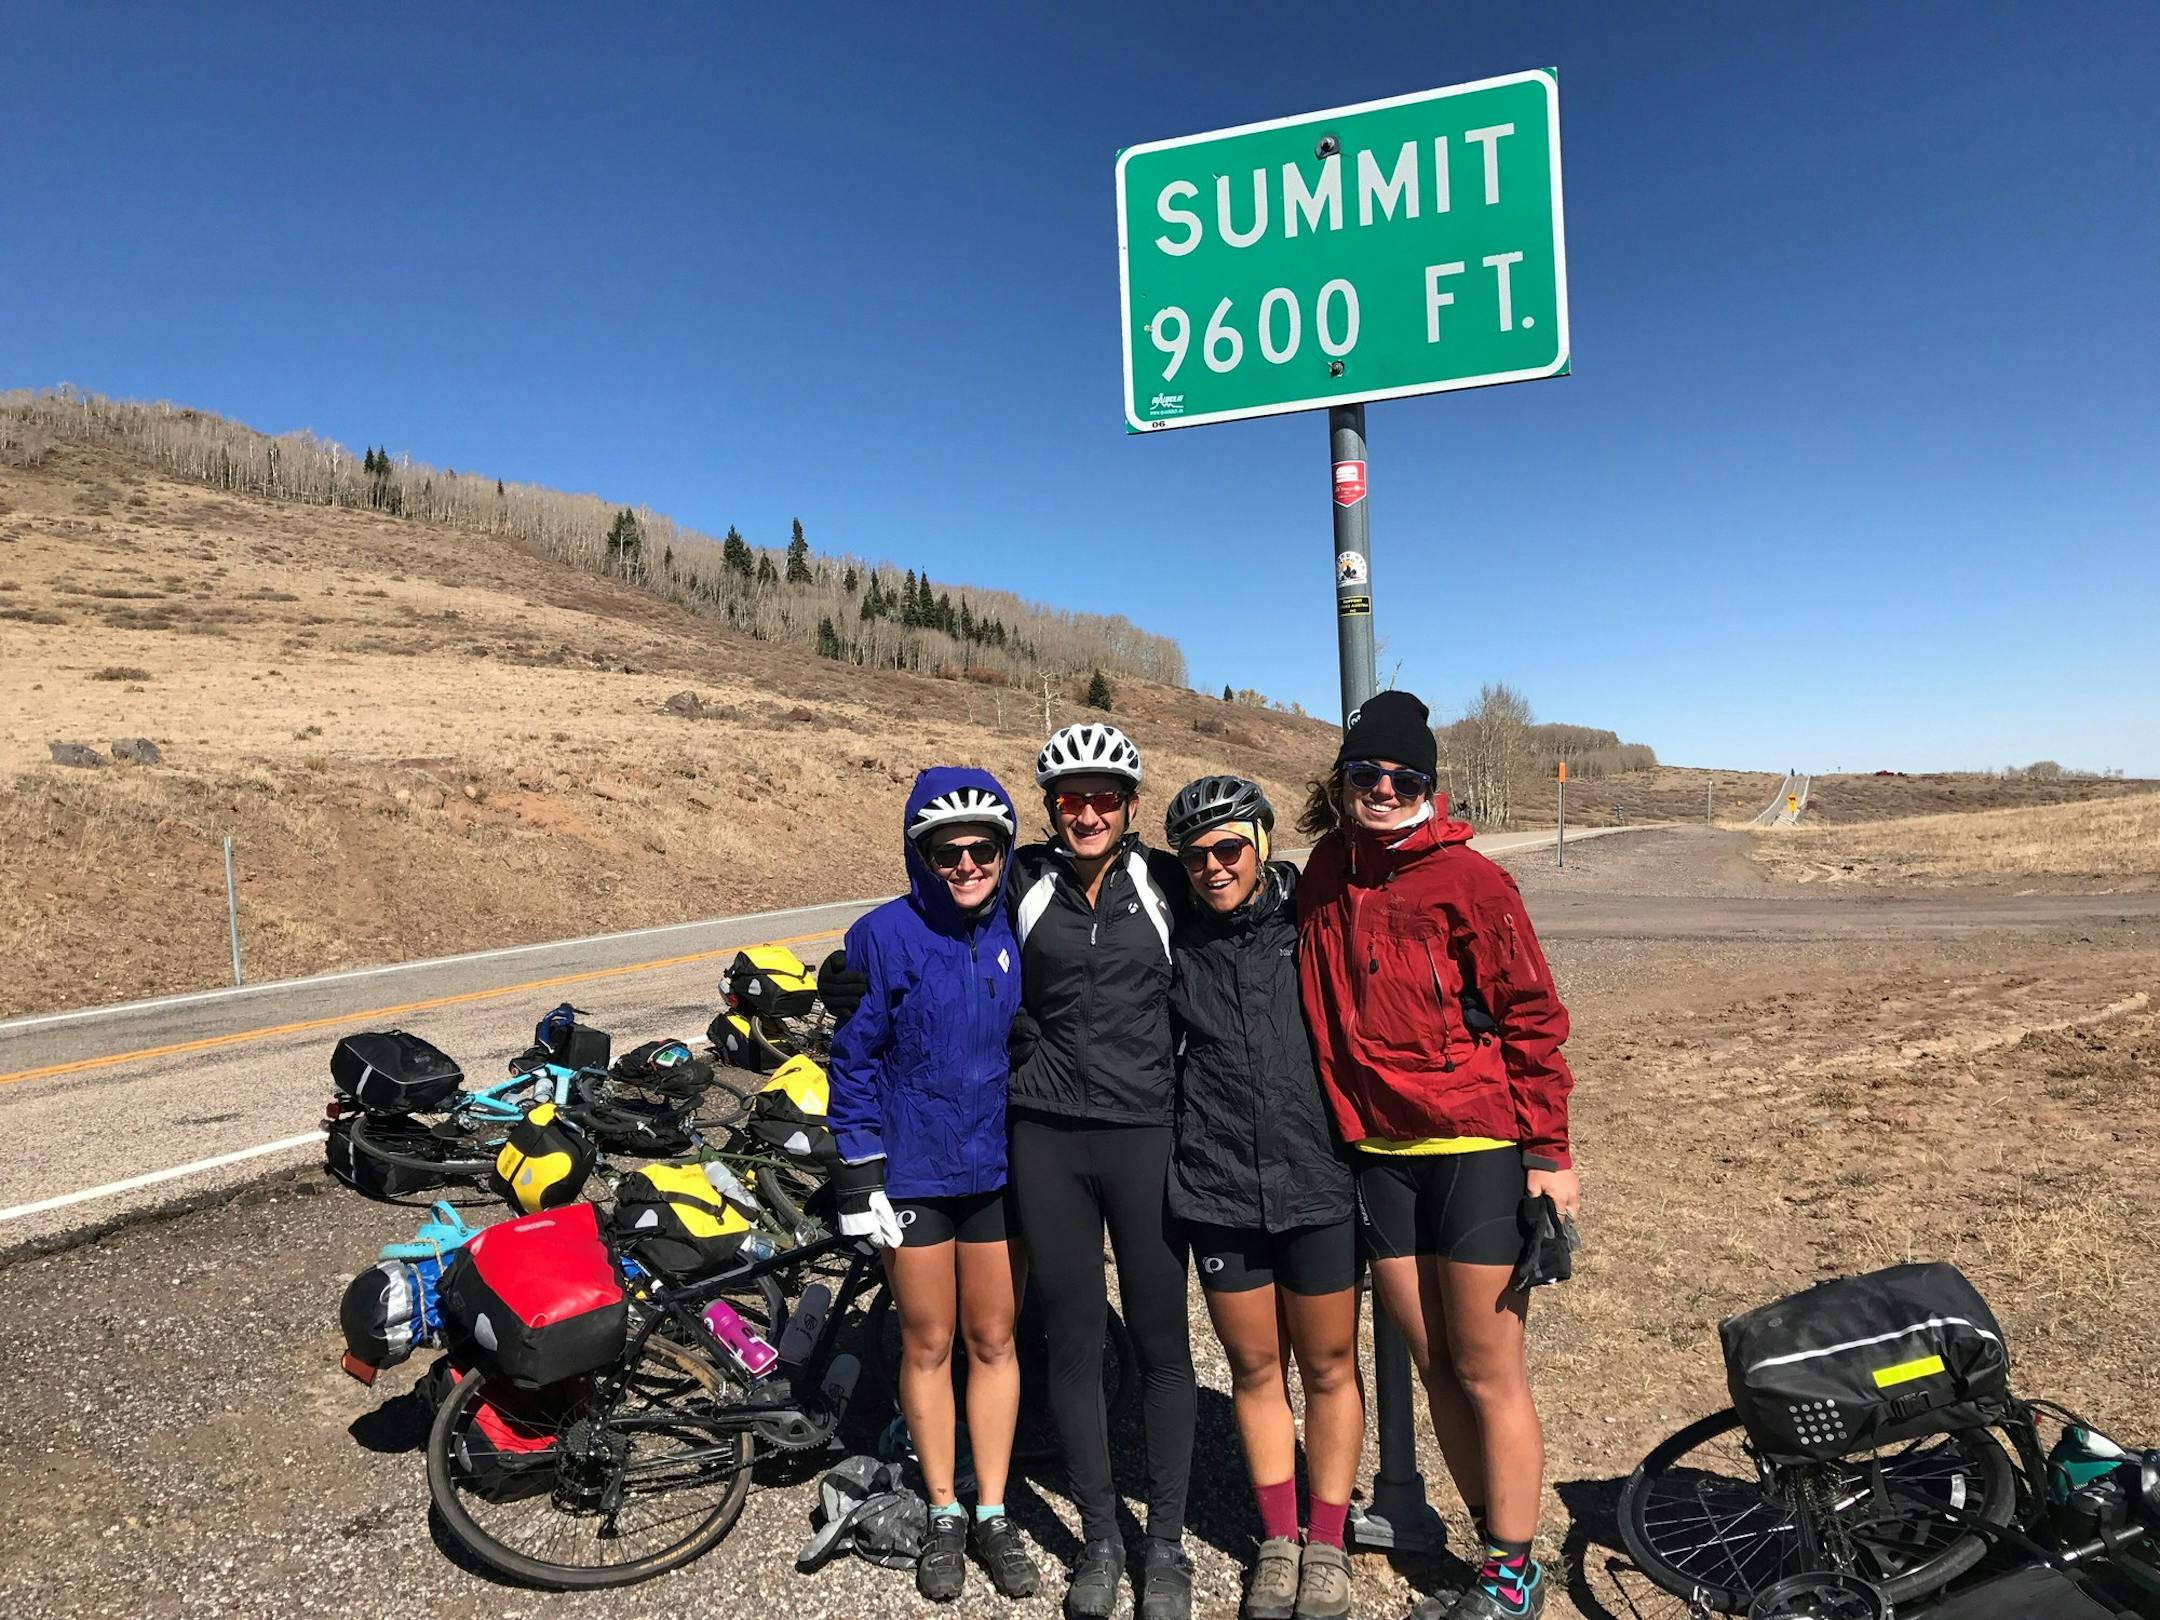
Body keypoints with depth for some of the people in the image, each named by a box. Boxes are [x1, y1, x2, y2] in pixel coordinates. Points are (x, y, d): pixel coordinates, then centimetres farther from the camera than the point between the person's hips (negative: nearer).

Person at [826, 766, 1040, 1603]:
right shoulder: (883, 936, -12)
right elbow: (853, 1058, -7)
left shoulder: (1020, 933, -4)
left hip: (1000, 1171, 2)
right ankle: (943, 1515, 29)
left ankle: (992, 1513, 29)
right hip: (913, 1174, -2)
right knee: (928, 1345, 12)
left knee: (993, 1340, 13)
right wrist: (860, 1175, -8)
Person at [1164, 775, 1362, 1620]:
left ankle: (1327, 1545, 31)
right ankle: (1278, 1541, 33)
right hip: (1218, 1191, 2)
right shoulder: (1174, 942, -1)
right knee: (1255, 1371, 15)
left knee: (1328, 1370, 13)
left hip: (1317, 1184, -1)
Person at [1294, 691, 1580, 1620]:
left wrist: (1550, 1153, -9)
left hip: (1476, 1149, -5)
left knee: (1488, 1374, 5)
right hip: (1379, 1153, 5)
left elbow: (1533, 1017, -8)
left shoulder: (1467, 879, -11)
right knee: (1434, 1369, 14)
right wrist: (1337, 1123, 14)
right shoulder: (1323, 877, 5)